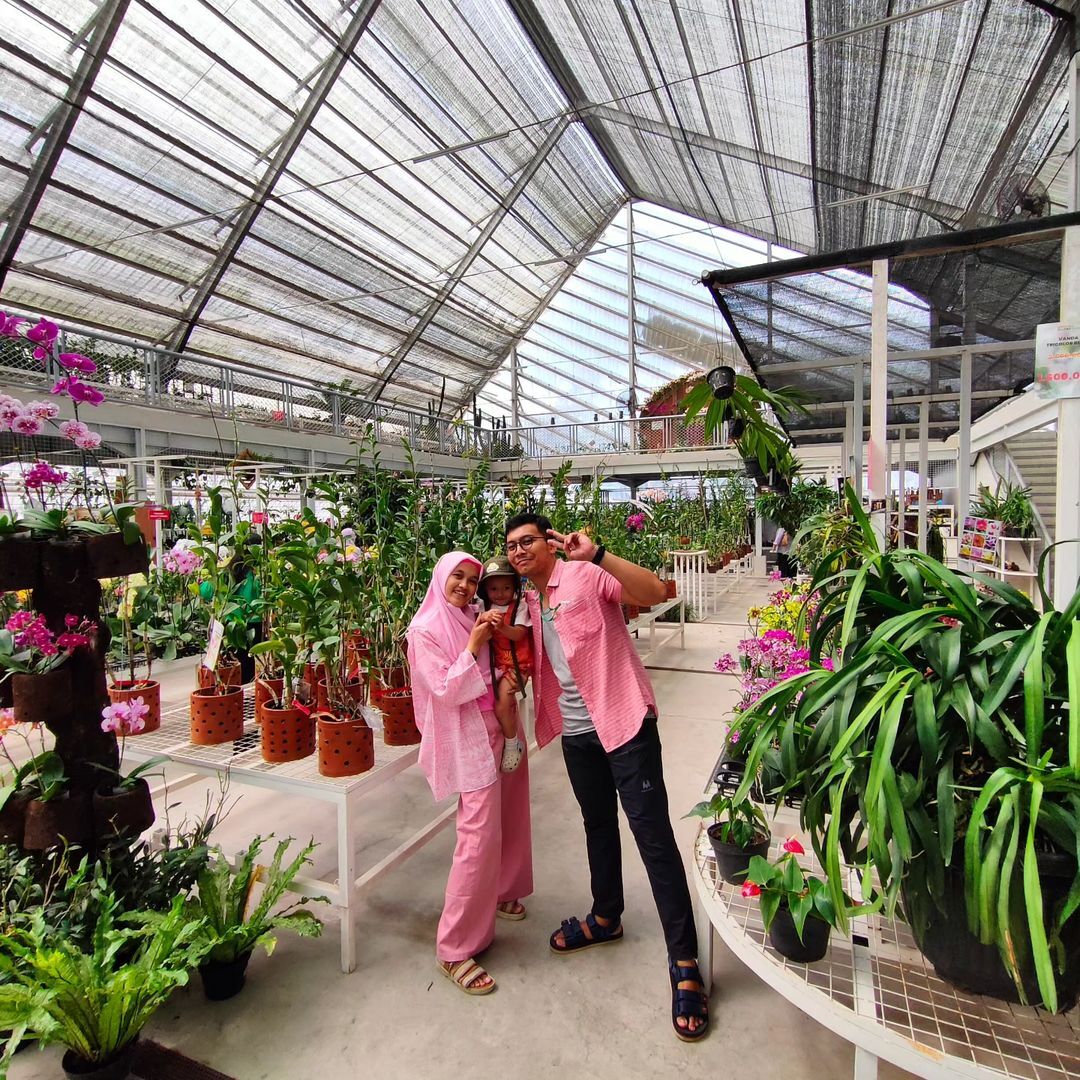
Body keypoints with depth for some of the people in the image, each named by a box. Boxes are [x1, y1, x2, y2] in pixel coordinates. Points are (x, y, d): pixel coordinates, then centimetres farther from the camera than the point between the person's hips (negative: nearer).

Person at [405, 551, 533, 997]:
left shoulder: (477, 619, 6)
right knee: (479, 838, -7)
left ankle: (498, 893, 43)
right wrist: (473, 646, -20)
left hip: (502, 730, 7)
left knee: (509, 821, 17)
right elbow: (445, 692, -17)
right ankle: (454, 949, 8)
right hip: (469, 742, -7)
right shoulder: (425, 631, -11)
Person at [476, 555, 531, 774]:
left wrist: (502, 626, -35)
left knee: (501, 706, -12)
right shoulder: (486, 608, 5)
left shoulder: (520, 606, -7)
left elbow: (519, 634, -17)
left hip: (516, 664, -5)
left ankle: (512, 745, 9)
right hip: (496, 664, 5)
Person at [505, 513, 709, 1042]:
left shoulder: (587, 576, -14)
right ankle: (606, 917, 44)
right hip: (576, 731, 8)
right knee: (598, 823, 23)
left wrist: (596, 554, -36)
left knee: (652, 835, -2)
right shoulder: (530, 602, 10)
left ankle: (684, 962, 11)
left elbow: (656, 592, -27)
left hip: (623, 722, -8)